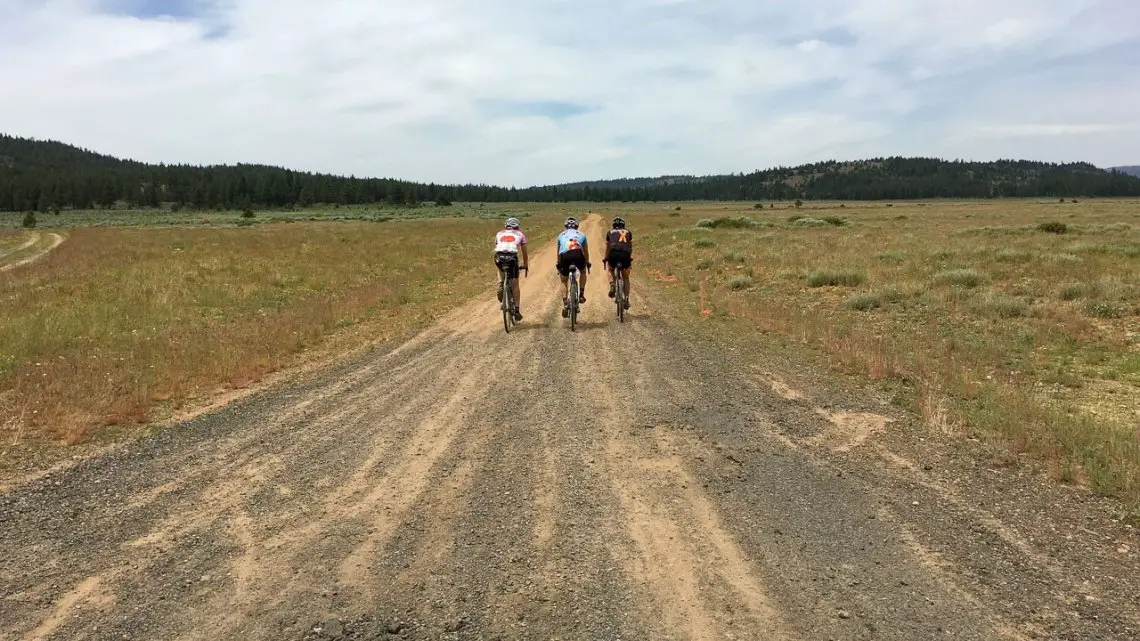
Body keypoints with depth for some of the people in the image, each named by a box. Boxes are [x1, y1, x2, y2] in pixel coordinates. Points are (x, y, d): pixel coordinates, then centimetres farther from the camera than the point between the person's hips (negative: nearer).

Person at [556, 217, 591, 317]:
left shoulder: (561, 235, 31)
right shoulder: (581, 234, 30)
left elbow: (558, 251, 42)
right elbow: (586, 251, 41)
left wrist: (558, 264, 57)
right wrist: (587, 263, 57)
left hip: (564, 256, 1)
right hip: (577, 254, 0)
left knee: (564, 281, 19)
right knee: (583, 271, 32)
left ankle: (565, 304, 4)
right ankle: (581, 295, 24)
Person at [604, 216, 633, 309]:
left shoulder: (610, 232, 25)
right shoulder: (628, 232, 27)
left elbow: (607, 248, 34)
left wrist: (605, 258, 50)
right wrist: (630, 257, 53)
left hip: (614, 253, -1)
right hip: (625, 254, 1)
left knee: (609, 268, 30)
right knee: (625, 278, 19)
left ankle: (612, 285, 3)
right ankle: (627, 300, 11)